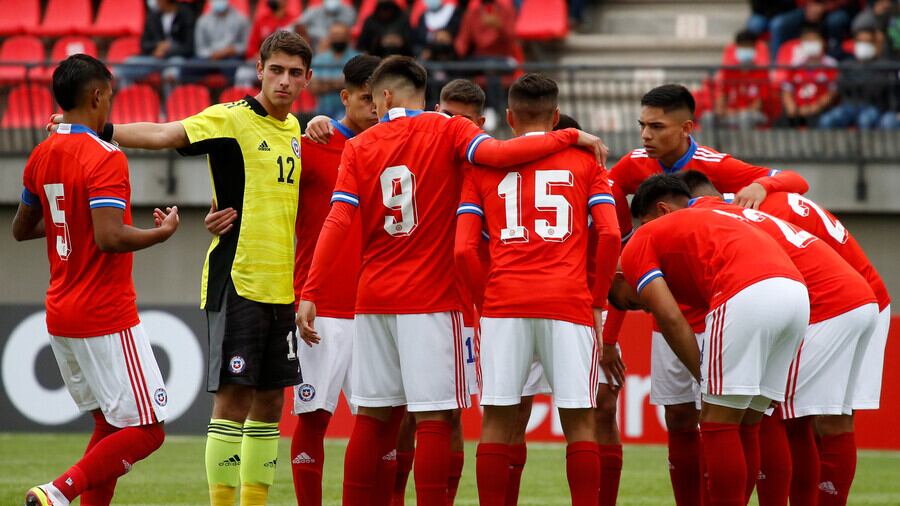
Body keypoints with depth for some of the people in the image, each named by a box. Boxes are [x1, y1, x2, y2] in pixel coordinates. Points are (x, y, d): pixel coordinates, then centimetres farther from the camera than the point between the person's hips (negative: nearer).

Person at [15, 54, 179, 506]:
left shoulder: (41, 157, 9)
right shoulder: (105, 159, -16)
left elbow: (21, 229, 20)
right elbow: (110, 237, -25)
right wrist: (162, 232, -9)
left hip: (61, 314, 9)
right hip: (107, 317, -9)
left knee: (108, 425, 16)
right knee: (146, 431, -5)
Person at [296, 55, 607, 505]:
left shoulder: (359, 147, 5)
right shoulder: (448, 131, -1)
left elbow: (338, 222, -5)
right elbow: (497, 153, -20)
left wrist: (310, 294, -9)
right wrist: (571, 136, -12)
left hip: (373, 299, 3)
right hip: (431, 299, -3)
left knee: (371, 415, 9)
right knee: (432, 416, -4)